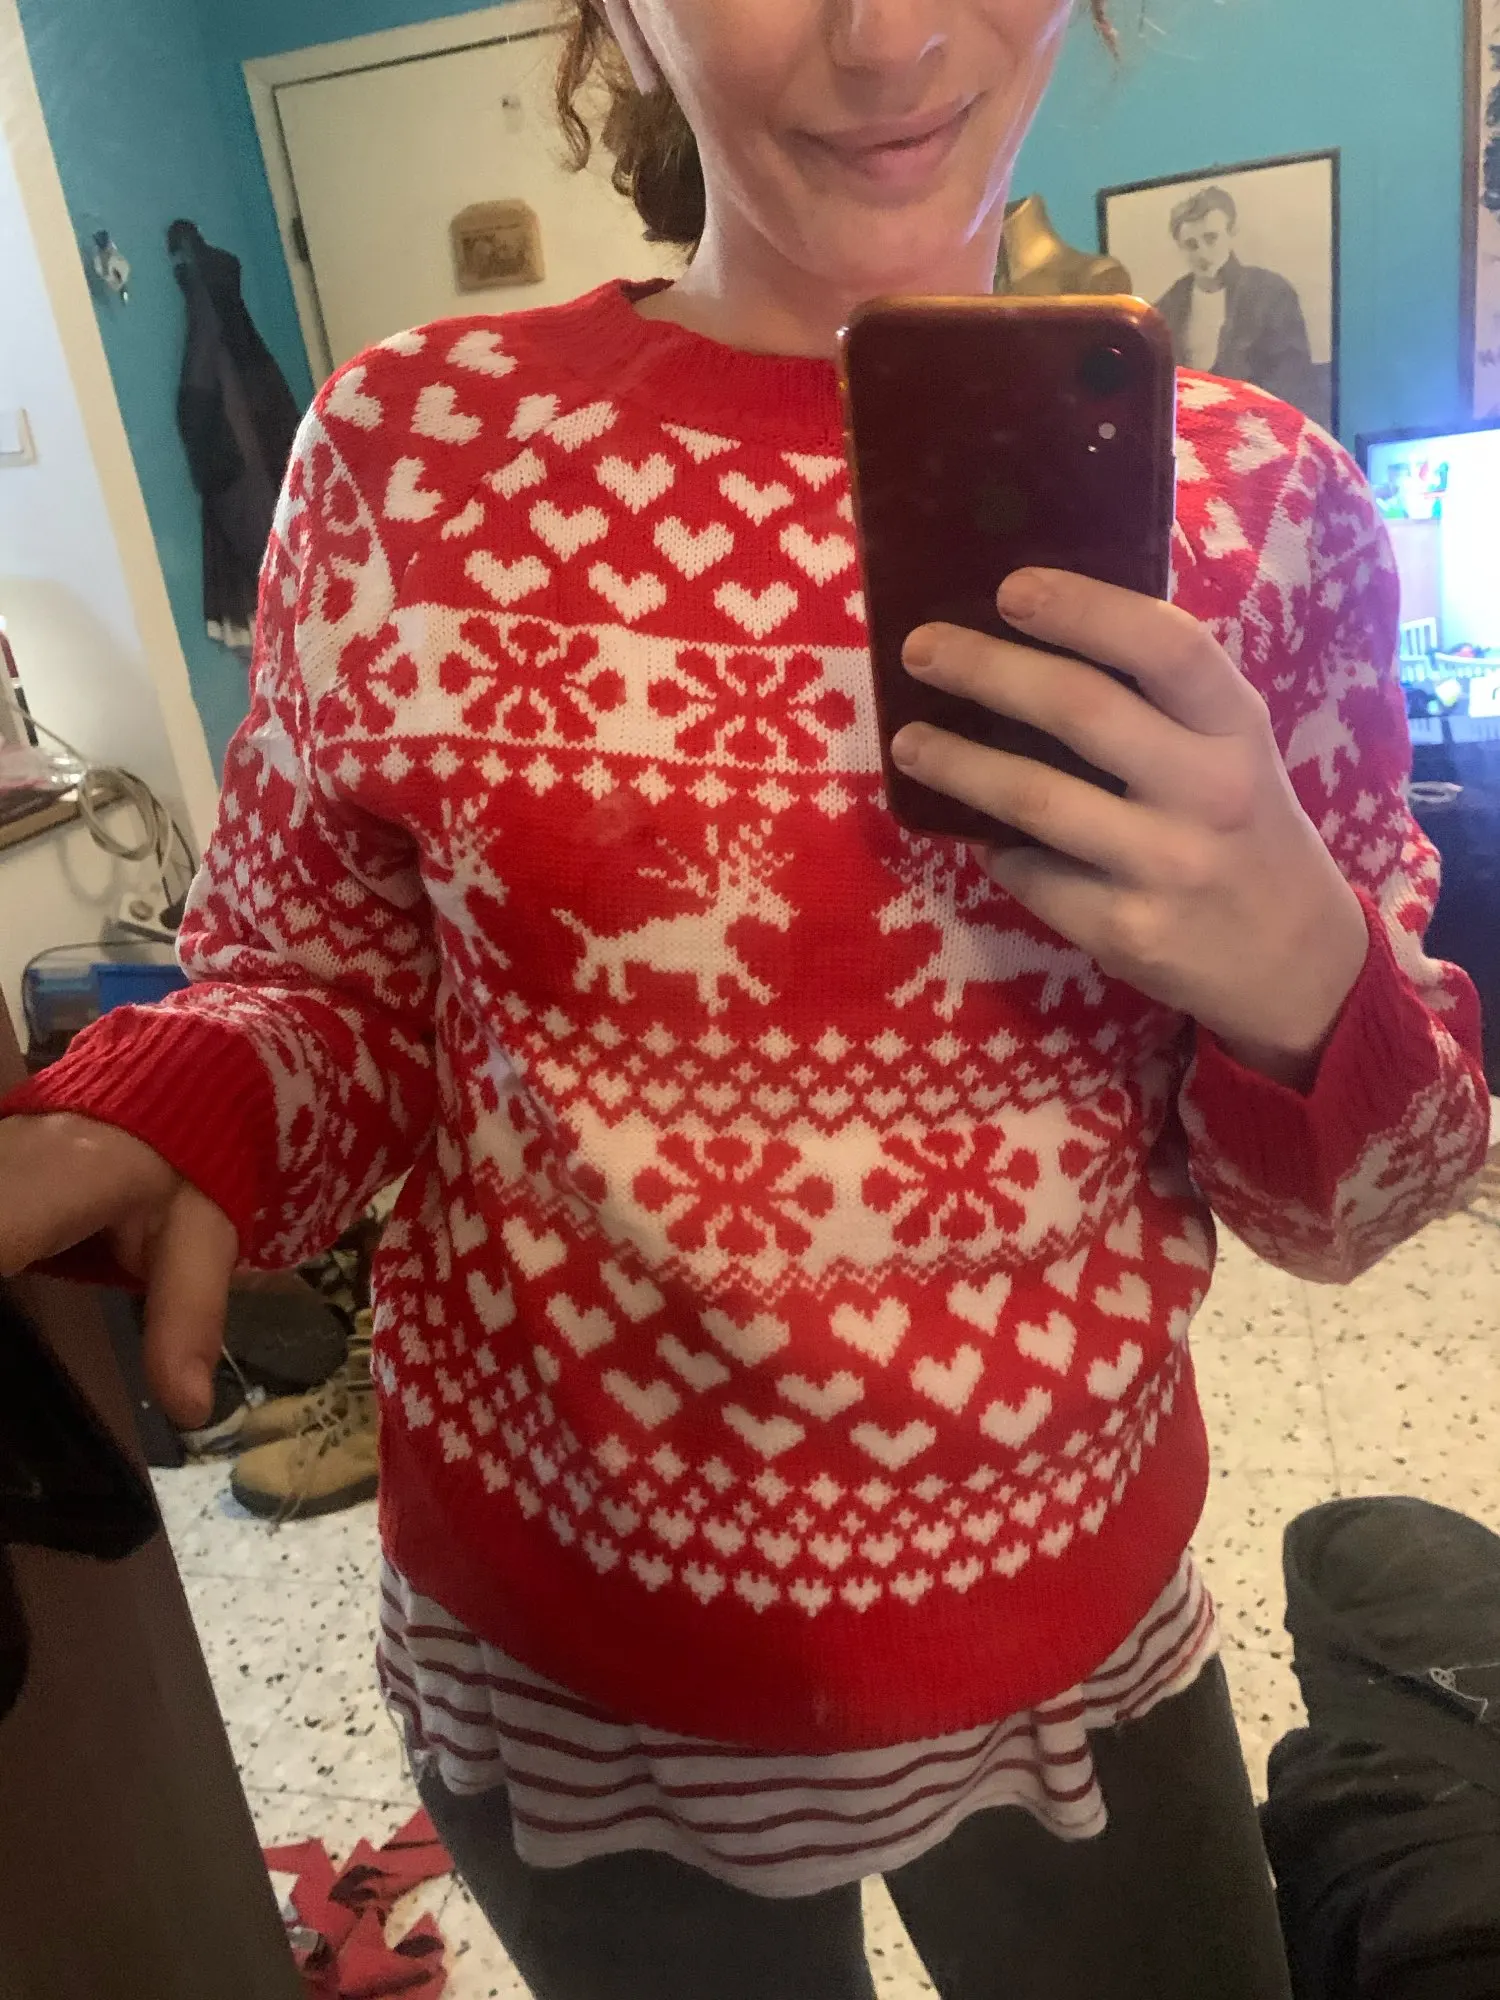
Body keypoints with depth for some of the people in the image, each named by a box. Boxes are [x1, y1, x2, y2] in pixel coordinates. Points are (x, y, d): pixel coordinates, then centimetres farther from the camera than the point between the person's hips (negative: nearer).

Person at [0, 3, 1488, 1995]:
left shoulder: (1252, 493, -9)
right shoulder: (410, 447, -11)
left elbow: (1339, 1182, -3)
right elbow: (325, 984, -1)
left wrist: (1298, 971, -25)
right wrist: (165, 1125, -23)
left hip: (1079, 1645, 2)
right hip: (549, 1666, 0)